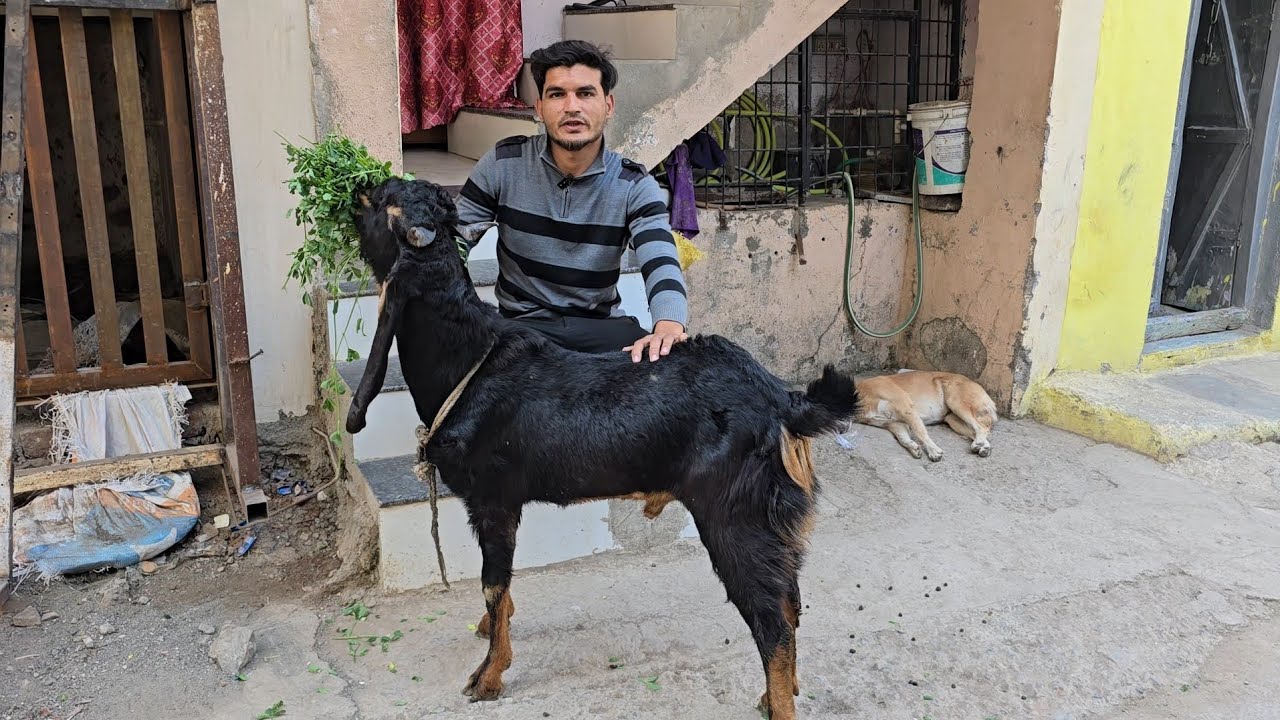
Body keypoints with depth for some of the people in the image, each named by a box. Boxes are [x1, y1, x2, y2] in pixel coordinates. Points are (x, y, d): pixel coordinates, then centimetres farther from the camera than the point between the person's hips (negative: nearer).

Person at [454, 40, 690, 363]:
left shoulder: (634, 187, -7)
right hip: (521, 325, 0)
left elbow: (661, 266, -22)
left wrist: (669, 325, -46)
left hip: (603, 325, 1)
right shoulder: (503, 164, -5)